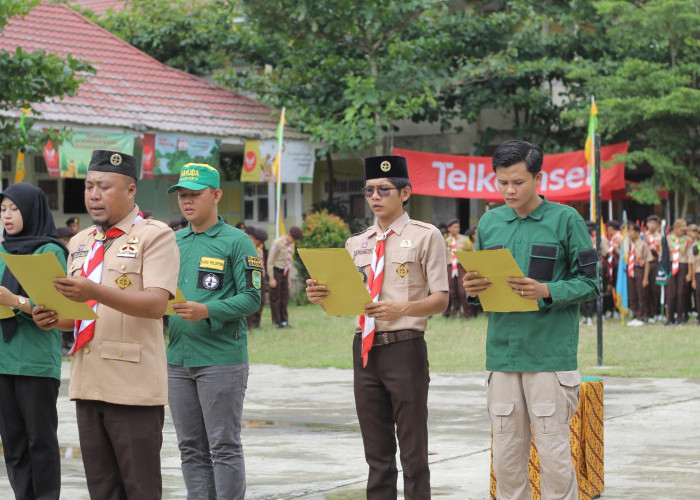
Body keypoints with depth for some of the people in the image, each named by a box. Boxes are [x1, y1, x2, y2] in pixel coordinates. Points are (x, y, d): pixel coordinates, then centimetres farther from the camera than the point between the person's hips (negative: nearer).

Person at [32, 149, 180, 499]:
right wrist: (55, 319, 2)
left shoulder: (155, 236, -3)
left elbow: (156, 304, -17)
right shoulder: (79, 243, 19)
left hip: (133, 387, -7)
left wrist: (95, 293, -29)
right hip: (88, 384, 7)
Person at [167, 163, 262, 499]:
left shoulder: (236, 241, -3)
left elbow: (251, 297, -10)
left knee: (224, 446, -4)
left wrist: (207, 312, -22)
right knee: (191, 447, 9)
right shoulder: (174, 242, 15)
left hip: (222, 360, -6)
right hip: (178, 358, 6)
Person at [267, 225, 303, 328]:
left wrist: (289, 277, 16)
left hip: (284, 272, 7)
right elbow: (270, 261, -15)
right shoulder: (277, 243, -17)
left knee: (285, 297, 4)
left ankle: (284, 321, 7)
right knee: (275, 298, -2)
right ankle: (277, 322, 0)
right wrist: (271, 279, -17)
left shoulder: (291, 244, 6)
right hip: (275, 272, -7)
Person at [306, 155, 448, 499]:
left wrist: (401, 309, -23)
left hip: (405, 348, -5)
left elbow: (440, 300, -6)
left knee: (413, 453, -1)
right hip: (365, 350, 5)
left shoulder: (426, 236, -1)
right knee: (377, 454, 10)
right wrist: (319, 296, -10)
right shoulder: (356, 243, 14)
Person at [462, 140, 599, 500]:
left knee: (554, 455, -4)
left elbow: (589, 283, -2)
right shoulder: (489, 223, 12)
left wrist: (547, 292, -17)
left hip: (551, 356, -4)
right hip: (502, 354, 4)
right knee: (506, 455, 6)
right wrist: (472, 288, -4)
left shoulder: (566, 220, -2)